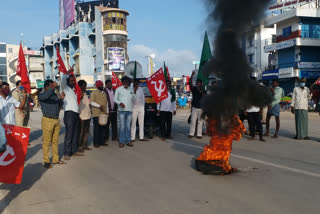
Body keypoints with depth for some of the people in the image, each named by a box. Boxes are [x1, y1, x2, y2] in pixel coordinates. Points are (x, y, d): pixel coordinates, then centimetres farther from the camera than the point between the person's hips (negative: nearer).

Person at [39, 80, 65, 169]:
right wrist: (52, 88, -32)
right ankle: (46, 161, 2)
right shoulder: (41, 95, -3)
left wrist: (61, 99, 4)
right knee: (47, 142, -3)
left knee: (55, 141, 11)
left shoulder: (54, 95, 16)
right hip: (47, 120, -6)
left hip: (56, 120, 6)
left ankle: (55, 159, 19)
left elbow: (59, 106, 20)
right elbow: (45, 96, -27)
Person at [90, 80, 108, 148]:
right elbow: (92, 102, -10)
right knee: (96, 128, -4)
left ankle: (102, 142, 13)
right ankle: (96, 143, 2)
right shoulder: (94, 93, -1)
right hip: (96, 114, -6)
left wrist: (106, 111, 15)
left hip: (103, 113, 6)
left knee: (103, 128, 6)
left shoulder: (104, 93, 19)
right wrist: (99, 106, -22)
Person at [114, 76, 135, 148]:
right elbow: (115, 99, 3)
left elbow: (133, 97, 21)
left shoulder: (131, 89, 13)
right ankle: (121, 141, 1)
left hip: (129, 110, 3)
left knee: (128, 126, 7)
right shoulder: (118, 89, 3)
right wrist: (120, 103, -15)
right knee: (122, 126, -5)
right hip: (122, 110, -3)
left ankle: (128, 140, 13)